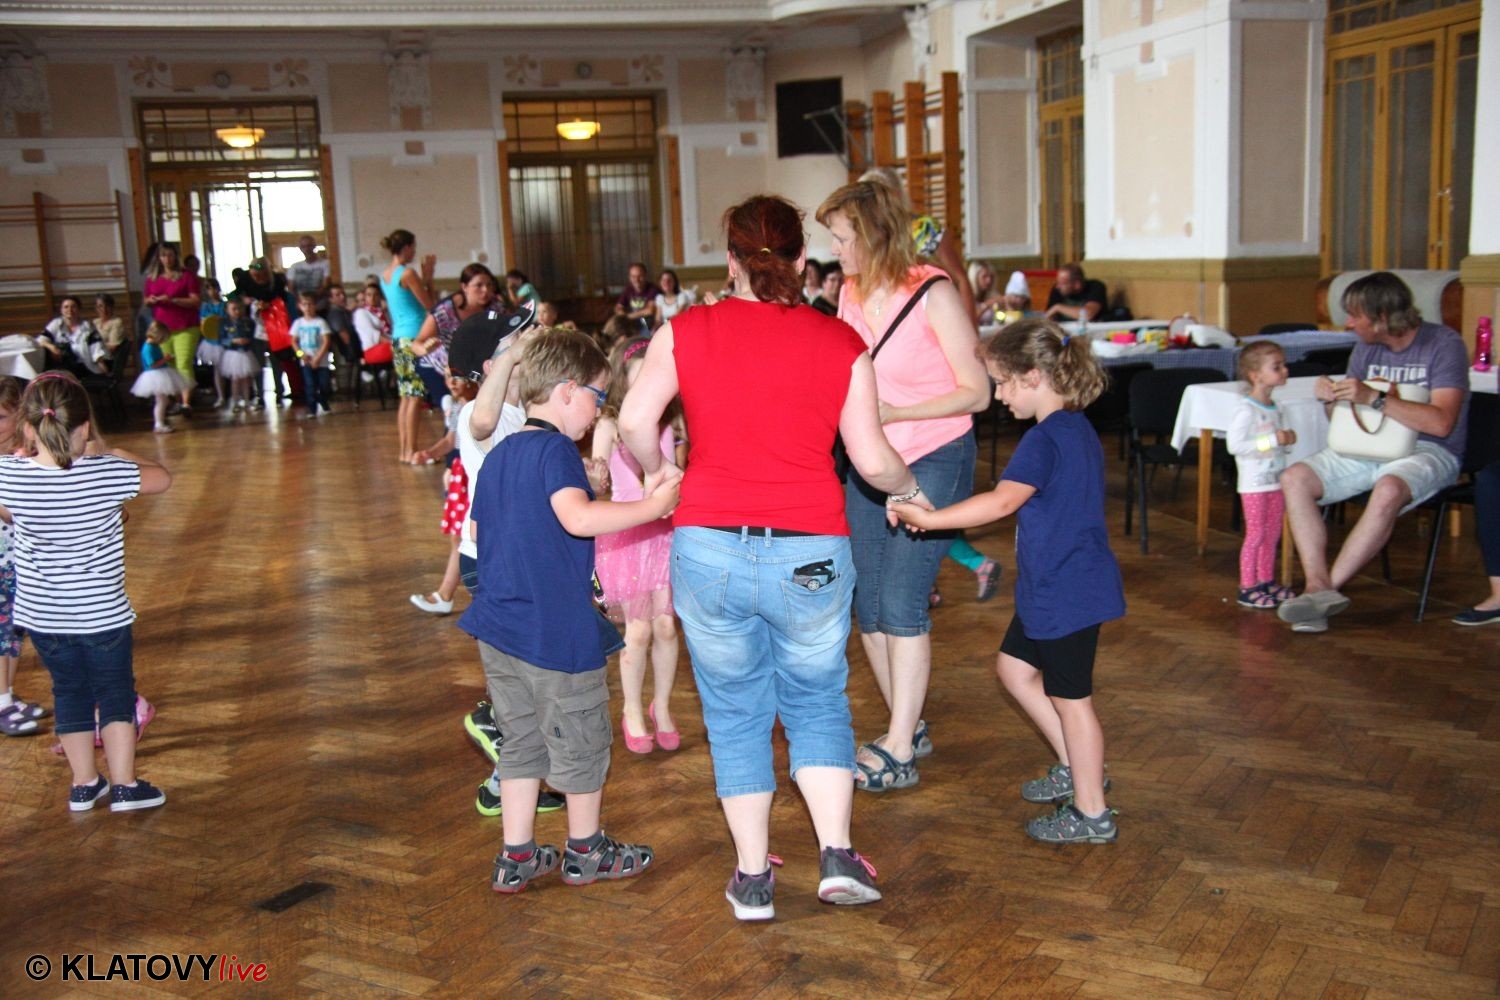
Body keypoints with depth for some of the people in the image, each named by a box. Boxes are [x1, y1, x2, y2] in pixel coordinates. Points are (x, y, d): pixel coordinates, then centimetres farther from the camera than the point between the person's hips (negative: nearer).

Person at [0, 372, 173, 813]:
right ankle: (124, 785, 17)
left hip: (41, 614, 3)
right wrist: (110, 452, 5)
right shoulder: (107, 473, -21)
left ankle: (84, 784, 27)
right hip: (102, 612, -3)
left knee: (69, 693, 18)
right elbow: (161, 478, -3)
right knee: (116, 693, 12)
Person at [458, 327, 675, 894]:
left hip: (498, 628, 8)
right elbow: (578, 517, -33)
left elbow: (478, 528, 21)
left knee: (521, 742, 18)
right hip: (555, 631, -8)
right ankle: (585, 852, 27)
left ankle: (516, 858, 24)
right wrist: (651, 506, -27)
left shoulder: (499, 455, 11)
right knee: (581, 743, 10)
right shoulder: (555, 449, -16)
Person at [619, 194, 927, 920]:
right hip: (810, 554, 0)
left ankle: (752, 878, 22)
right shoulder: (840, 343, 2)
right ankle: (837, 855, 12)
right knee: (817, 703, 20)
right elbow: (872, 458, 0)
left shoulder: (687, 331, 2)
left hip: (709, 551, 0)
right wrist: (909, 491, 20)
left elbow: (635, 420, -9)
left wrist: (656, 472, 10)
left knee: (734, 713, 14)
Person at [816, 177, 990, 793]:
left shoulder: (933, 294, -14)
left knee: (901, 600, -10)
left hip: (935, 461, -6)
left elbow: (977, 392, -12)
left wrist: (893, 413, -21)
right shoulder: (851, 292, 3)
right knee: (866, 604, 7)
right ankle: (909, 727, 25)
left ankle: (898, 753, 1)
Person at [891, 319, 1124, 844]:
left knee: (1069, 697, 2)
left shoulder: (1045, 440, -22)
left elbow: (1002, 502, -31)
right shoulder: (1077, 429, 9)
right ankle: (1075, 768, 32)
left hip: (1067, 592, -10)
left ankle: (1091, 813, 17)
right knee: (1014, 668, 21)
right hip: (1054, 588, 10)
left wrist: (929, 518, -29)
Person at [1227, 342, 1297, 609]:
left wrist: (1287, 439, 4)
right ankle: (1247, 589, 3)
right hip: (1254, 483, -8)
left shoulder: (1274, 407, 11)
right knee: (1256, 534, -4)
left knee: (1273, 533, 13)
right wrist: (1272, 440, -24)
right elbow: (1234, 445, -24)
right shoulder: (1245, 409, -17)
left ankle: (1266, 582, 24)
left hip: (1276, 480, 8)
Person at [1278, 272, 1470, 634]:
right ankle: (1318, 585, -28)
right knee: (1294, 478, -16)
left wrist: (1374, 397, -26)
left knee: (1388, 490, -39)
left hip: (1429, 452, -6)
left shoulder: (1444, 344, -10)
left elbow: (1441, 422, -21)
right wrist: (1332, 398, -10)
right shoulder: (1366, 348, 8)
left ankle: (1328, 587, -29)